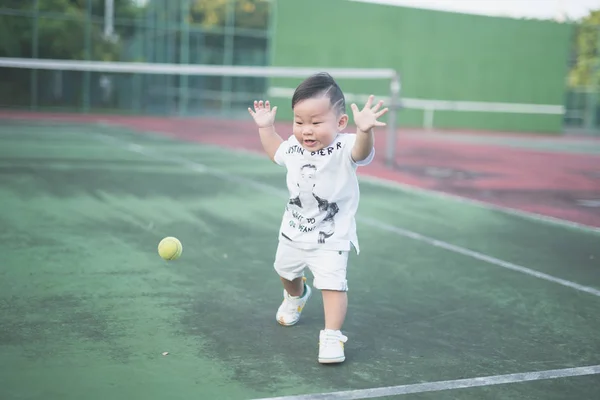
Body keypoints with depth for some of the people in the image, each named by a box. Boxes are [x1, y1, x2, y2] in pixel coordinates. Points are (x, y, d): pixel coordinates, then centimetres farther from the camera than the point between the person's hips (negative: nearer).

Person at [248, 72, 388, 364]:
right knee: (286, 271, 28)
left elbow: (362, 153, -50)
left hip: (331, 236, -6)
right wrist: (265, 128, 7)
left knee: (332, 283, -19)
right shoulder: (294, 146, -8)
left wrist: (365, 131, -69)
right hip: (294, 231, 6)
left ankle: (332, 337, -9)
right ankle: (296, 296, 60)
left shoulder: (344, 148, -26)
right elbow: (275, 152, 16)